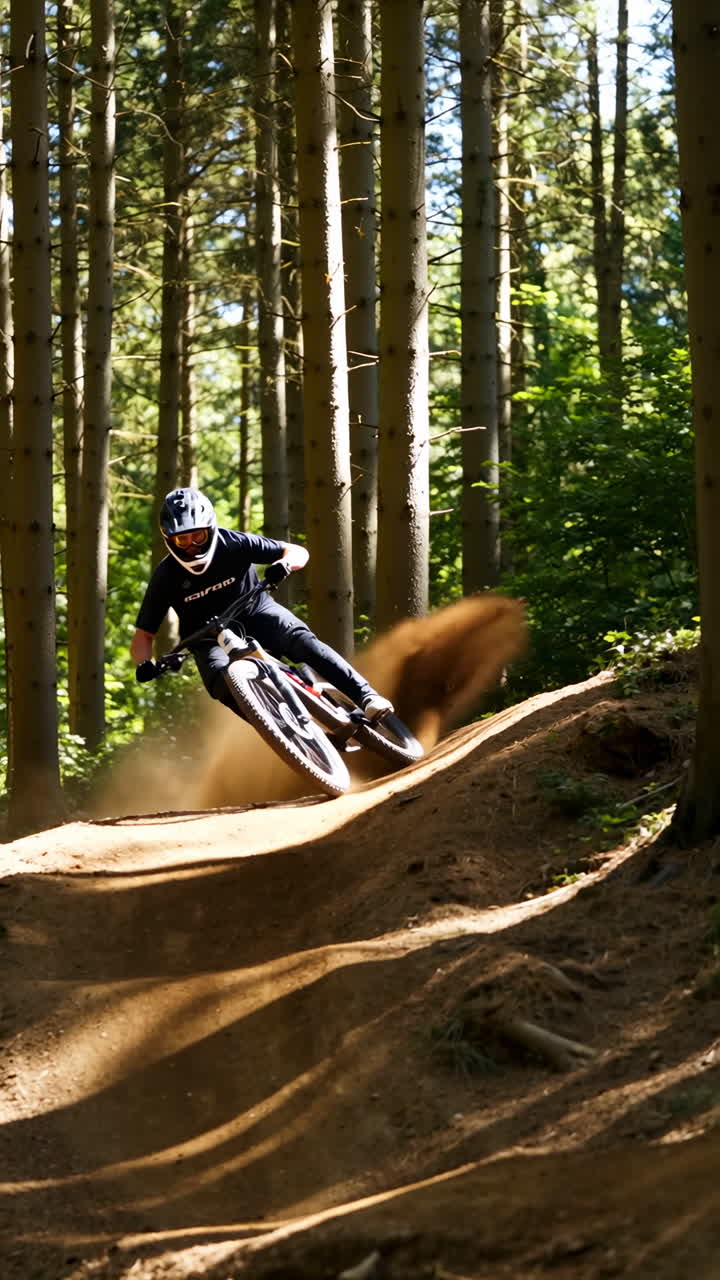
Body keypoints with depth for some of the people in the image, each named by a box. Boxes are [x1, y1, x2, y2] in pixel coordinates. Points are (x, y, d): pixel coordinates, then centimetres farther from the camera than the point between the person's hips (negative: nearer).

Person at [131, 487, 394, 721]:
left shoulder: (233, 544, -17)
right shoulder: (167, 576, -16)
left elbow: (299, 552, -13)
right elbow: (143, 635, -11)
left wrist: (285, 563, -37)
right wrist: (144, 665, -32)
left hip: (255, 612, 0)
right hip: (209, 638, 0)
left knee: (301, 639, -29)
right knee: (222, 679, -33)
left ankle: (366, 696, -34)